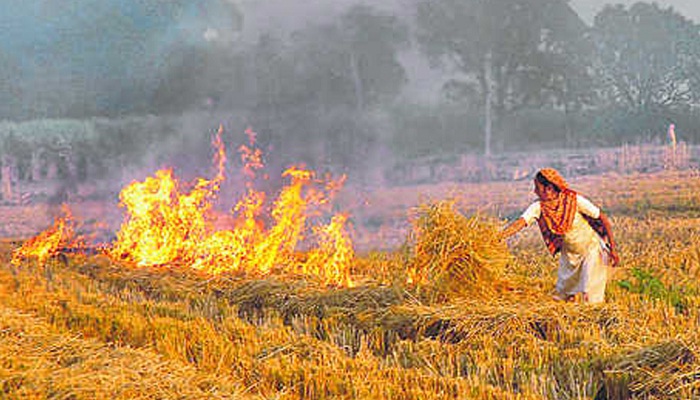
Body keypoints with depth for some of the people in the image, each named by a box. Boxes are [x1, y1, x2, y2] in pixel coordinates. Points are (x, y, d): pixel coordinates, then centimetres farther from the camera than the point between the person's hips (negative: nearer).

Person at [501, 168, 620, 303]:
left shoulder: (574, 200, -26)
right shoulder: (538, 207, -16)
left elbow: (602, 218, -18)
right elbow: (520, 223, -28)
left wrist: (613, 249, -17)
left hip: (591, 248, -5)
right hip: (569, 253, 5)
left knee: (591, 297, -7)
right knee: (562, 295, 14)